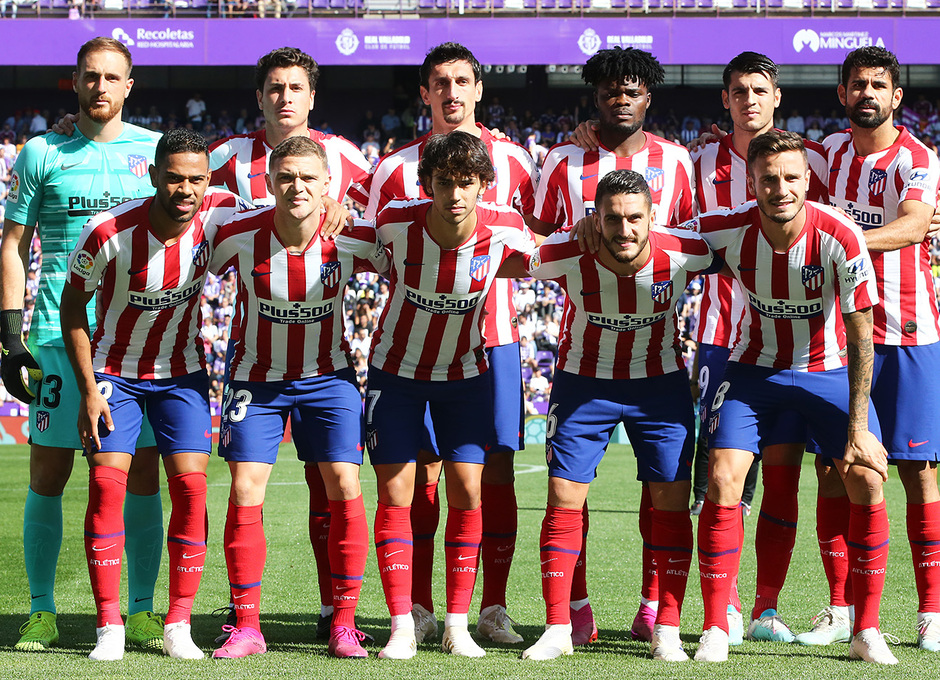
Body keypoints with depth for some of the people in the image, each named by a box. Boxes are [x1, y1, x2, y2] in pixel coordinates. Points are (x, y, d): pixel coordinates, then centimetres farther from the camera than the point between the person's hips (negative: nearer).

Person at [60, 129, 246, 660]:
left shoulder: (220, 214, -17)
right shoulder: (109, 232, -22)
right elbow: (73, 306, -8)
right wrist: (88, 390, -11)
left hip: (183, 372, 2)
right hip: (115, 371, -2)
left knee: (190, 485, -9)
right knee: (107, 483, -12)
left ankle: (179, 627, -1)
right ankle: (110, 628, -5)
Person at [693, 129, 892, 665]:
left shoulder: (840, 239, -25)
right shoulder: (728, 230, -20)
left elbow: (861, 338, -19)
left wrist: (858, 429, -20)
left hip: (830, 370, -1)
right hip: (756, 368, 1)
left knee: (869, 481, -13)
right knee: (723, 480, -14)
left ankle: (868, 632, -2)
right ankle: (715, 630, -4)